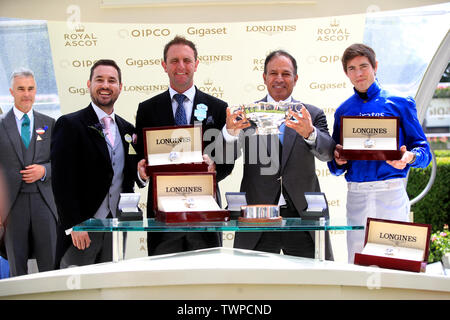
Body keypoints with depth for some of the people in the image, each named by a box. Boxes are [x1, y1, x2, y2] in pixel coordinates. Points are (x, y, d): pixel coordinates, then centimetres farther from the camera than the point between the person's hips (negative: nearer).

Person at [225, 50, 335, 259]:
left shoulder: (312, 115, 9)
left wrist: (310, 133, -29)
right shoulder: (247, 114, 6)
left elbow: (327, 154, -8)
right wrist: (230, 131, -29)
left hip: (303, 216, 1)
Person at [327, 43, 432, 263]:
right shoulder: (343, 111, 14)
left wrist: (408, 157, -18)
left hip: (391, 191, -3)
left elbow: (423, 151, 3)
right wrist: (338, 161, -6)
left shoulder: (399, 103, 5)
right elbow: (336, 168, 17)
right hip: (356, 193, 3)